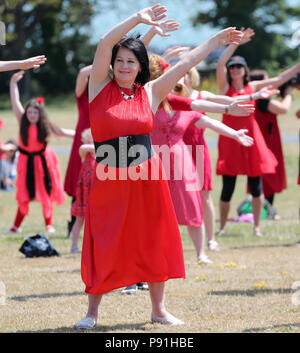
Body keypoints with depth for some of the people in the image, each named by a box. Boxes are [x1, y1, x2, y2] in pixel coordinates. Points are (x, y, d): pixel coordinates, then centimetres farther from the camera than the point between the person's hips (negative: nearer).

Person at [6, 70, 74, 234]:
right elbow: (15, 103, -13)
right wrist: (13, 83, -19)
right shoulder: (23, 122, -9)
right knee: (24, 195, 1)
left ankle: (49, 224, 12)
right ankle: (16, 226, 8)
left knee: (46, 193, 4)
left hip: (42, 161, 0)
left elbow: (61, 132, 7)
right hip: (27, 162, 0)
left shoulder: (45, 126, -6)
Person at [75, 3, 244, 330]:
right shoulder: (100, 86, 0)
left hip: (147, 180, 3)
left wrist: (216, 41, 12)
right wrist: (138, 19, -15)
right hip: (109, 180, -3)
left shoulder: (151, 92, 6)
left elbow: (186, 63, 9)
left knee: (153, 244, 8)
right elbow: (105, 43, -11)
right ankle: (92, 312, 12)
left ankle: (159, 309, 19)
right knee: (104, 249, 0)